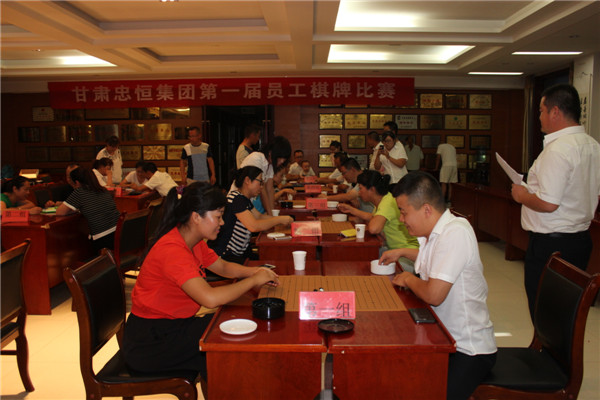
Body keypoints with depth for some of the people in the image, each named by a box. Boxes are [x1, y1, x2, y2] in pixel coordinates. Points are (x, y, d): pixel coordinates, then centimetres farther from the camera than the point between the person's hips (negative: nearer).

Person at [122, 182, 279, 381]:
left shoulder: (194, 242, 2)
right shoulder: (172, 250, -28)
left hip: (173, 325, 9)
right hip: (150, 341, -9)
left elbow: (223, 267, 15)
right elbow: (211, 298, -39)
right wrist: (253, 281, -24)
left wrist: (254, 271, -5)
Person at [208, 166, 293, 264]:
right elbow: (254, 226, -29)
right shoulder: (236, 198, -20)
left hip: (239, 253, 10)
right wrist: (280, 220, -18)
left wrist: (285, 219, 2)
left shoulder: (245, 199, 12)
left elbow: (259, 216, 15)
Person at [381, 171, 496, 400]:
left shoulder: (455, 233, -23)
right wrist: (402, 252, 22)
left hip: (469, 350, -9)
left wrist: (408, 279, -9)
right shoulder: (434, 231, 6)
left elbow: (434, 294, -28)